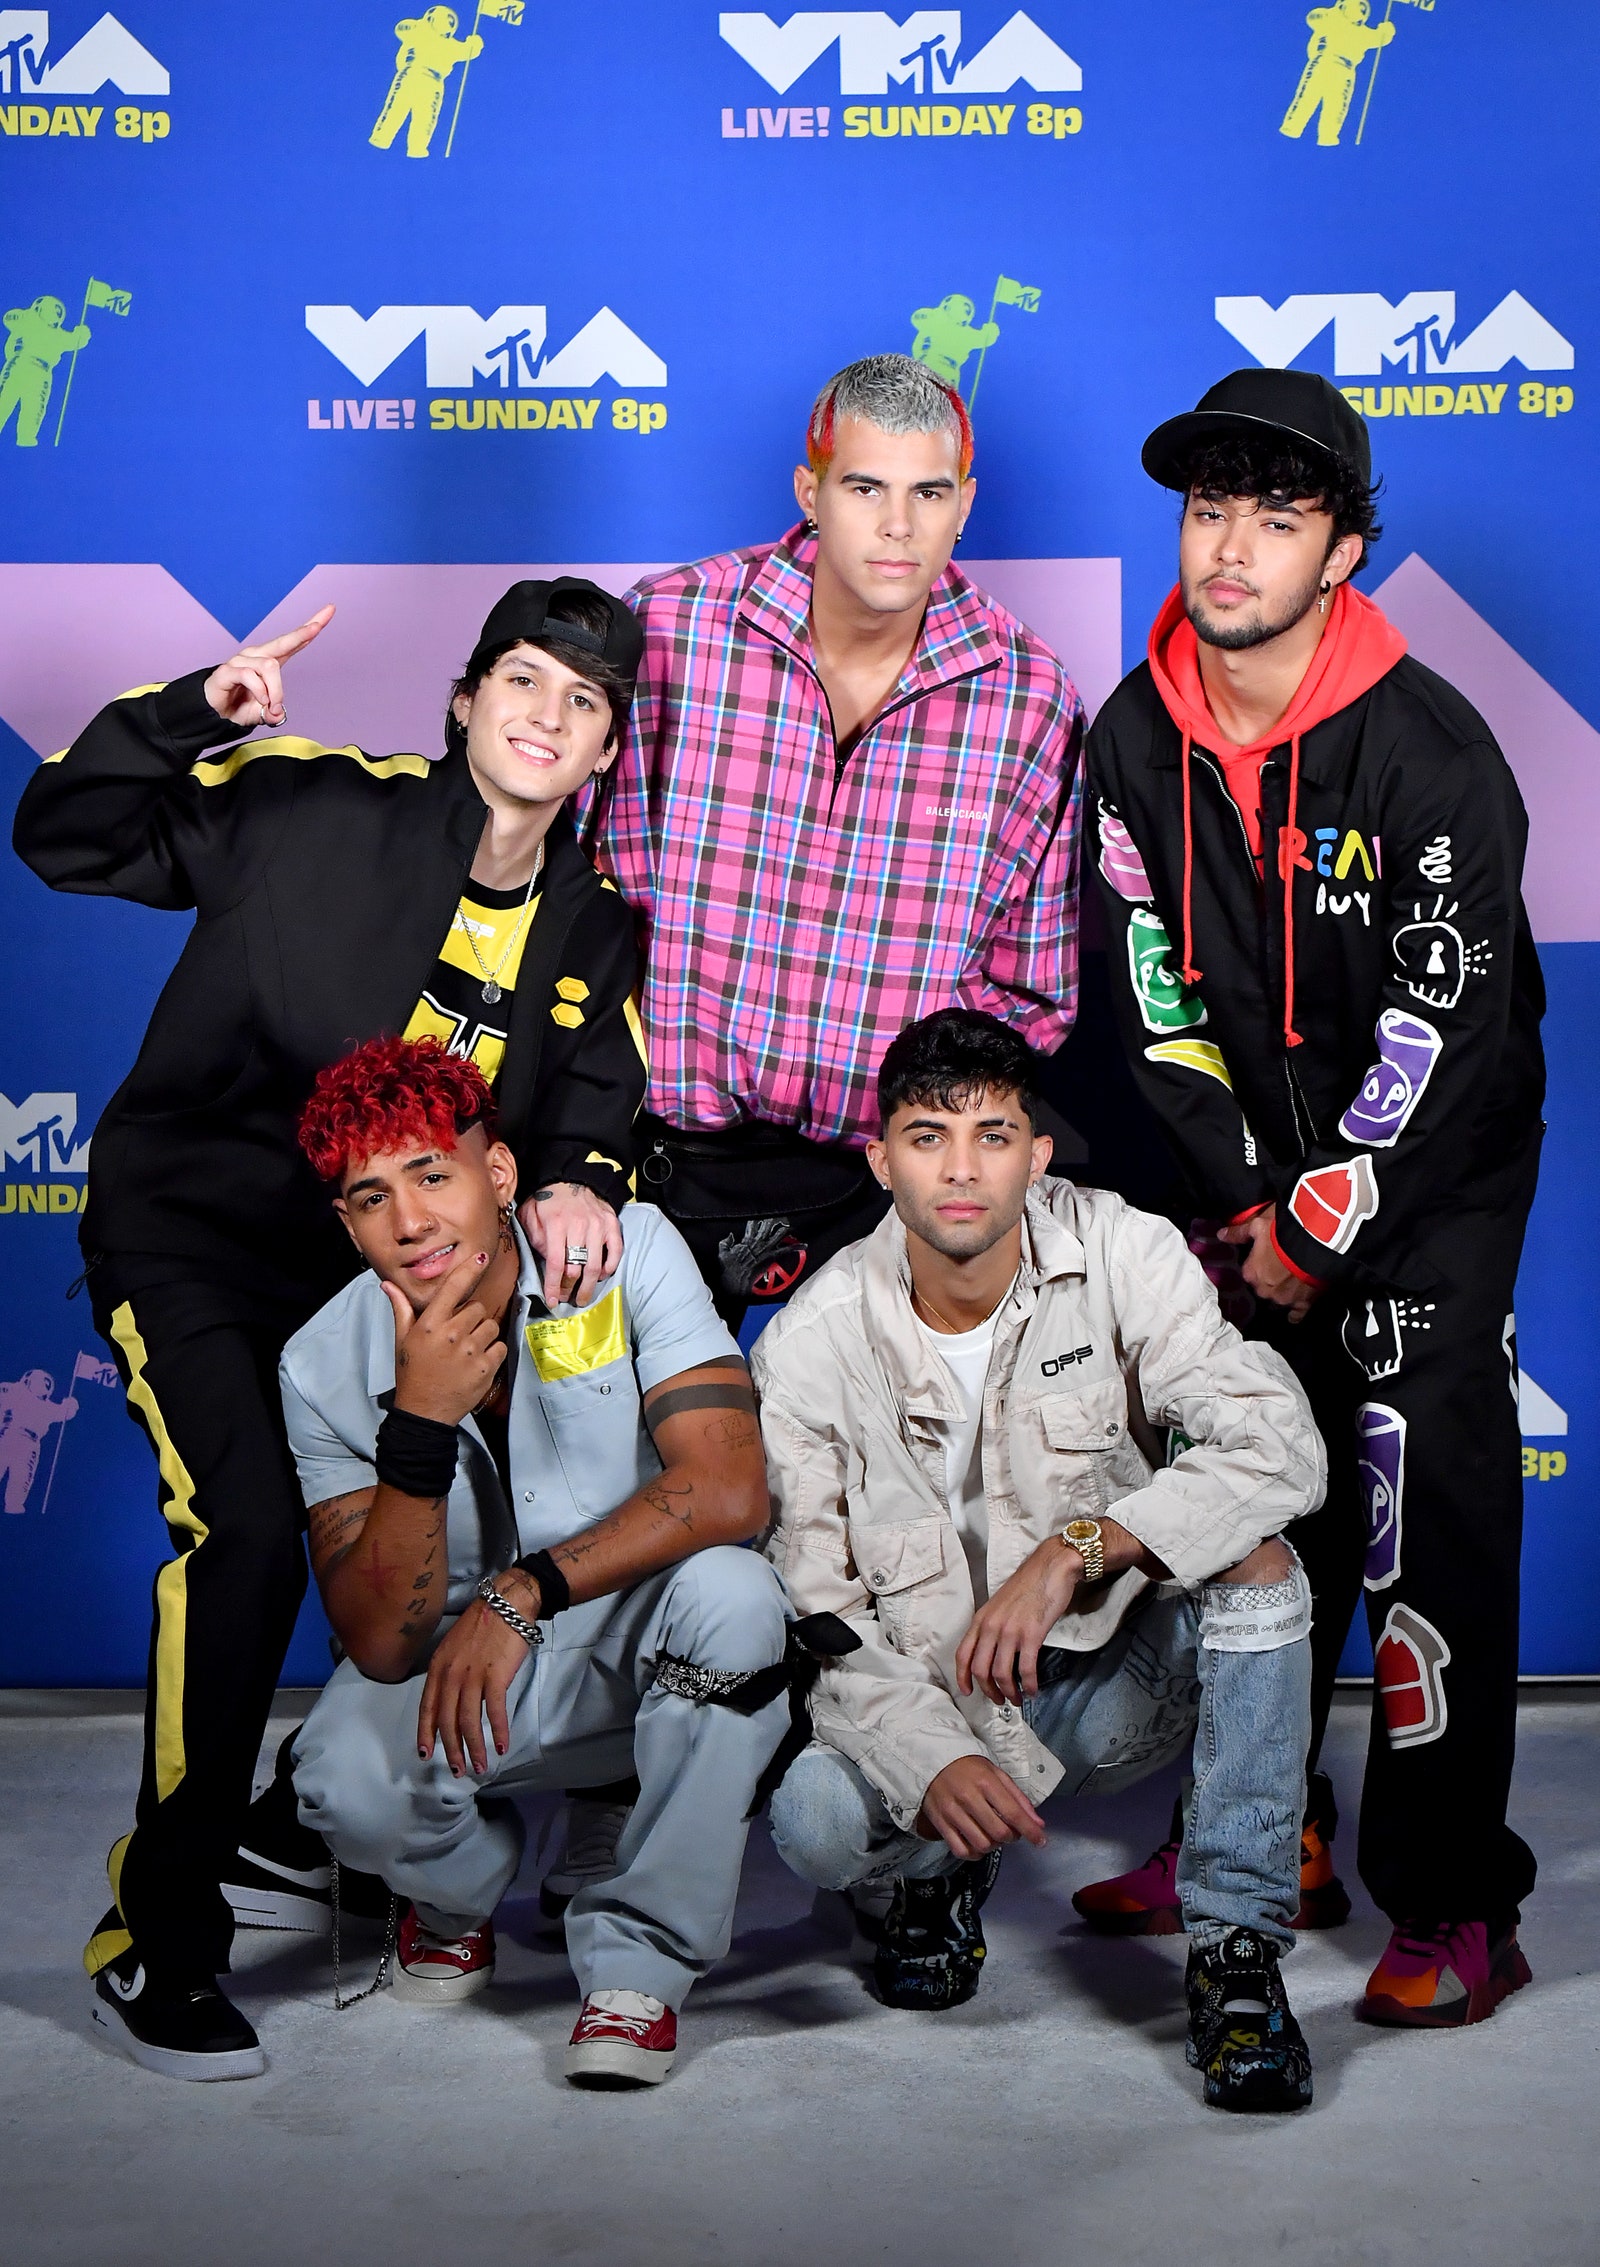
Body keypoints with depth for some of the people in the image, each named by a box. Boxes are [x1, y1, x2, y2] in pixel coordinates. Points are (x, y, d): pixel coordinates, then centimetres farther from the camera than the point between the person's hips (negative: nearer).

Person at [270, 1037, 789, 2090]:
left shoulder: (628, 1251, -17)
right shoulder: (328, 1363, -13)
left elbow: (729, 1489, -27)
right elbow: (384, 1646, -17)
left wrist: (522, 1593, -29)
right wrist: (420, 1423, -30)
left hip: (652, 1645, -1)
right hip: (460, 1652, 1)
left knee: (731, 1592, -35)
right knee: (345, 1783, -30)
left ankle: (641, 1962, -15)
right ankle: (462, 1884, 10)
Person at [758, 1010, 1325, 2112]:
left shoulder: (1118, 1254, -13)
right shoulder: (811, 1342, -12)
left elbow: (1283, 1446, -23)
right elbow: (811, 1606, -11)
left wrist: (1076, 1548, -34)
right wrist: (933, 1757, -28)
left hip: (1115, 1673, 0)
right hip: (926, 1700, 0)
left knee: (1254, 1557, -28)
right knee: (813, 1817, -29)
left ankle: (1239, 1956, -18)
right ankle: (943, 1868, 10)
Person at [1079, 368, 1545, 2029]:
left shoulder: (1432, 753, -18)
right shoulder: (1133, 741, -3)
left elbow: (1446, 1035, -18)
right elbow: (1155, 997, 0)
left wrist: (1319, 1229, -14)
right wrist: (1243, 1201, -6)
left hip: (1430, 1187, -5)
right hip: (1254, 1182, 5)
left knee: (1427, 1522, -10)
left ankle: (1456, 1906, -1)